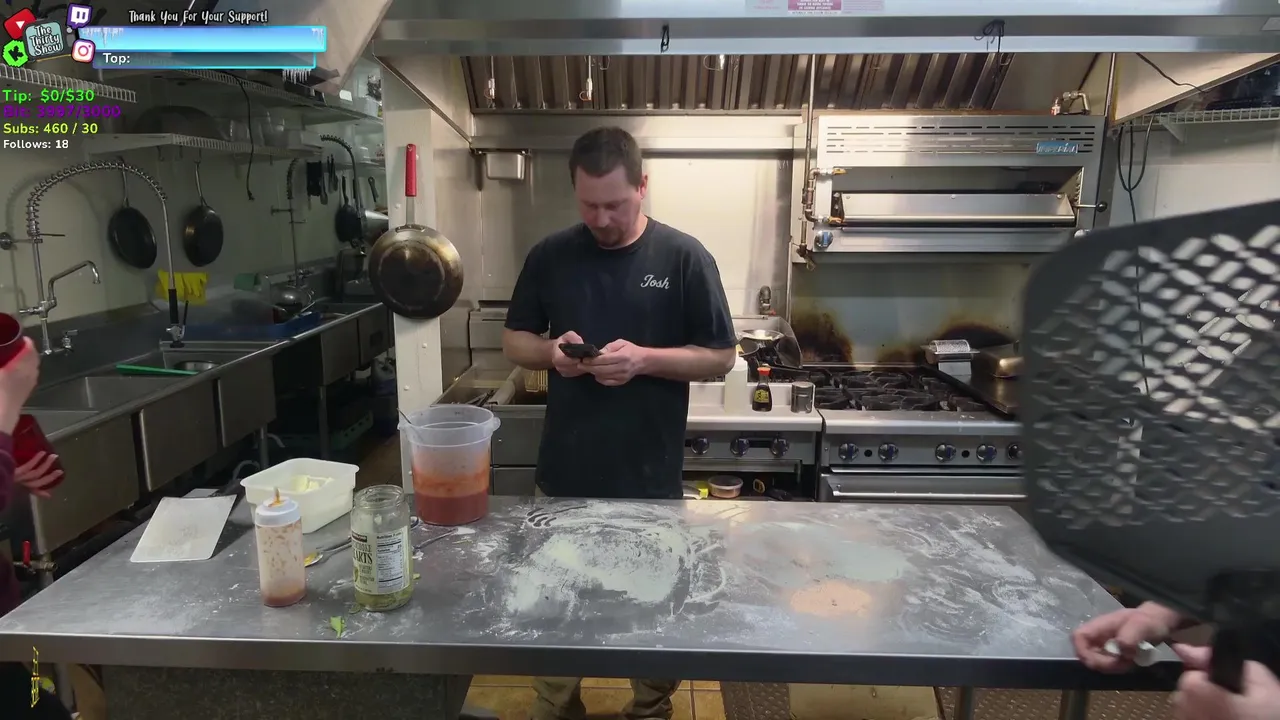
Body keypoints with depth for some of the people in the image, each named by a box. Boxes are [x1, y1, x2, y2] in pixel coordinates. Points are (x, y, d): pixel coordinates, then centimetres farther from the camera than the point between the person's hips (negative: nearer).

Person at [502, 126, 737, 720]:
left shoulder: (684, 258, -7)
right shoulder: (550, 256, 1)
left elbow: (720, 357, -5)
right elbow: (514, 341, 8)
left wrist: (644, 359, -21)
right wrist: (551, 351, -14)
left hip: (652, 479, -2)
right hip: (564, 476, 2)